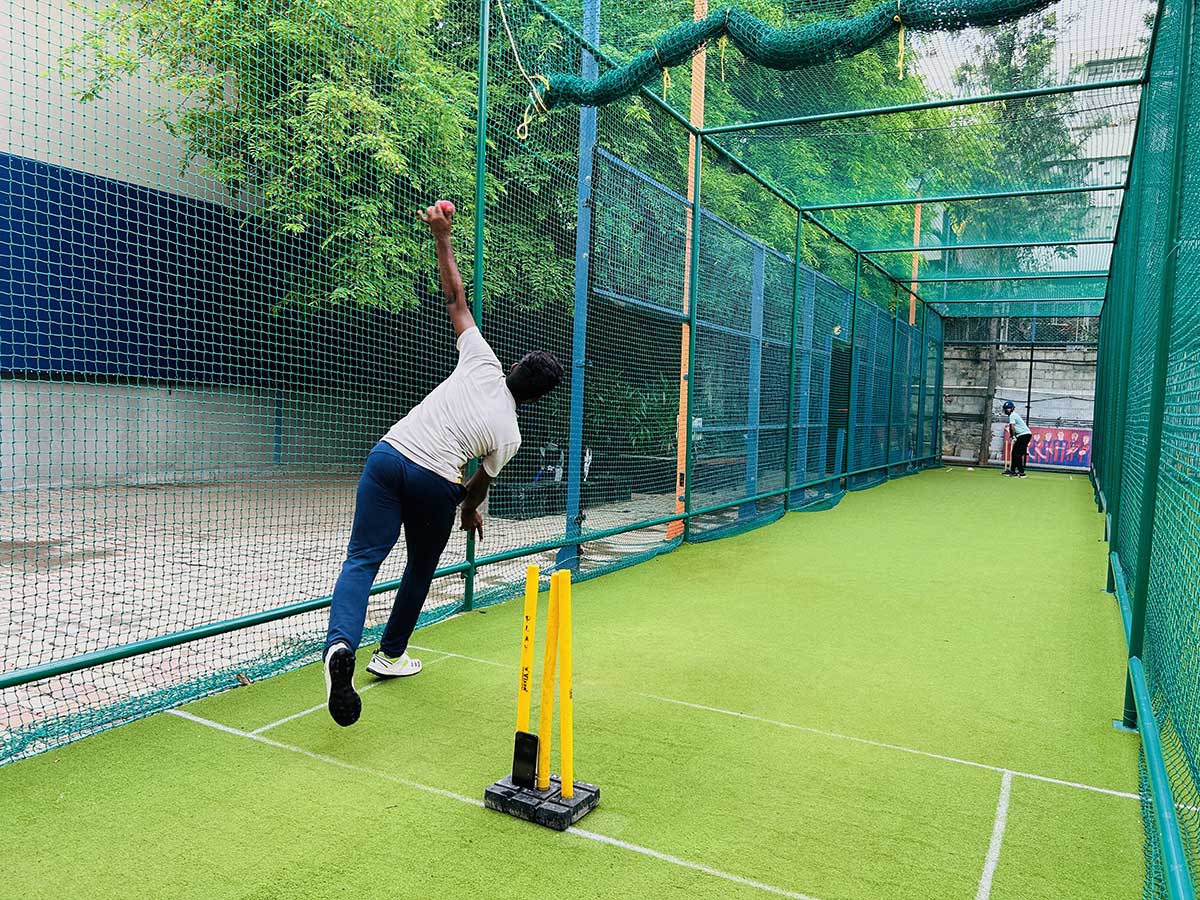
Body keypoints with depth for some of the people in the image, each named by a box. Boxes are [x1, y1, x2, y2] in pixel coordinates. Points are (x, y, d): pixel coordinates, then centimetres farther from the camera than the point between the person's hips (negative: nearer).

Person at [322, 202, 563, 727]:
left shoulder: (483, 363, 7)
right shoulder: (509, 435, 5)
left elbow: (455, 297, 7)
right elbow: (479, 485, 18)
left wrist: (442, 236, 12)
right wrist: (470, 512, 40)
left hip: (388, 455, 2)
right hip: (436, 482, -1)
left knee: (362, 559, -3)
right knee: (421, 568, 22)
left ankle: (341, 645, -27)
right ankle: (390, 654, 33)